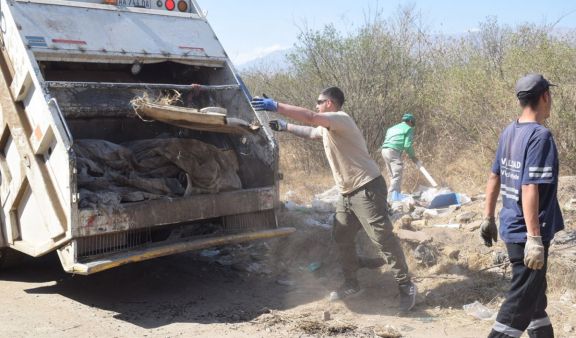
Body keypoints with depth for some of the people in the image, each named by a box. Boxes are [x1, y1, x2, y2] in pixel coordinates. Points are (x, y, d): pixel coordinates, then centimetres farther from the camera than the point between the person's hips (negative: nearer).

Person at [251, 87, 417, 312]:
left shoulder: (341, 119, -15)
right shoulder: (327, 129, 15)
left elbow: (310, 117, -30)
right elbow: (310, 132, 35)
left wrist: (276, 106, -29)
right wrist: (285, 127, 32)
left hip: (367, 189, -10)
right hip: (348, 193, 11)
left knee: (383, 239, -7)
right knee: (341, 238, 13)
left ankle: (405, 286, 2)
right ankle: (351, 284, 24)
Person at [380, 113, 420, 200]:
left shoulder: (393, 128, 28)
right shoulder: (408, 128, 5)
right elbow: (407, 145, -4)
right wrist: (413, 157, 9)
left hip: (385, 150, 8)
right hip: (394, 151, -8)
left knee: (392, 176, 13)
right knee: (397, 175, -10)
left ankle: (391, 196, 13)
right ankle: (394, 195, -19)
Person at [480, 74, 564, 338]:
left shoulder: (509, 132, 7)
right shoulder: (540, 136, -18)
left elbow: (494, 178, 12)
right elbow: (529, 189, -24)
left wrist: (488, 218, 19)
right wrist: (535, 238, -23)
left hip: (511, 228, 9)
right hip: (526, 233, -9)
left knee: (535, 292, 22)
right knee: (522, 301, 0)